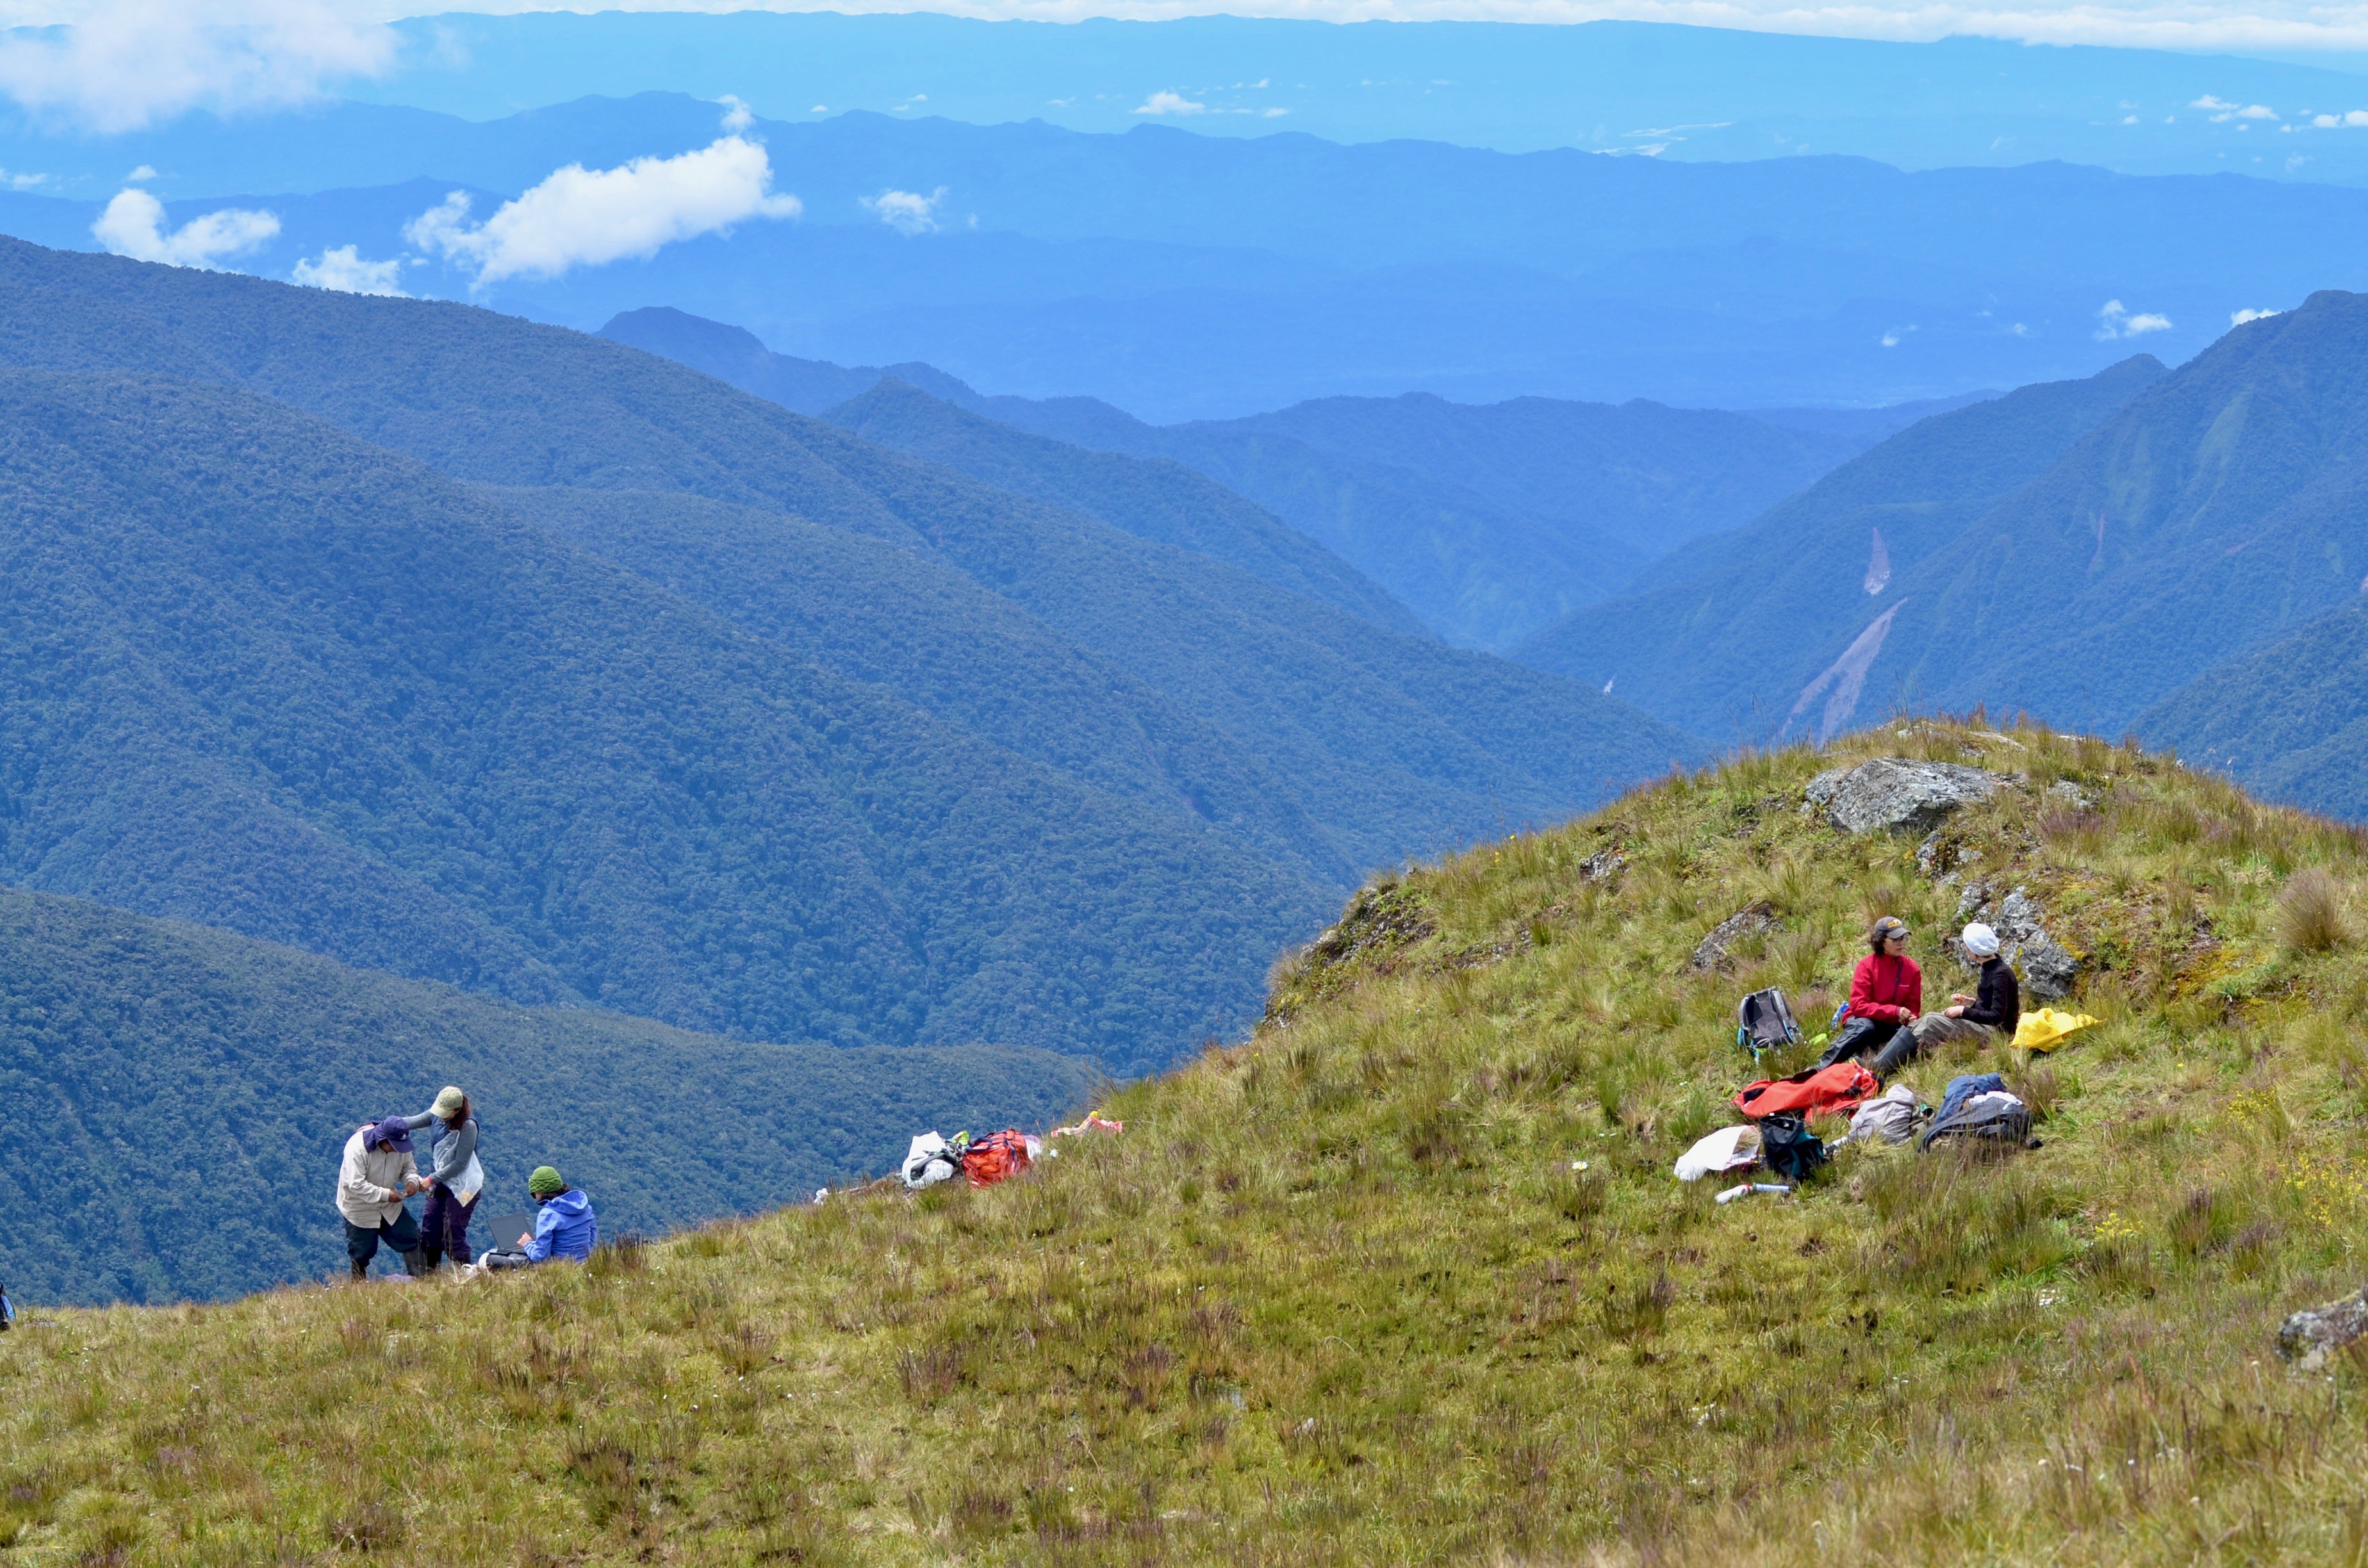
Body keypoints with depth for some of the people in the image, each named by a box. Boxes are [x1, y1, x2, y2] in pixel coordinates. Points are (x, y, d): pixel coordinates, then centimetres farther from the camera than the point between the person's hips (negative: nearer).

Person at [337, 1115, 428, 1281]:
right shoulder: (358, 1148, -31)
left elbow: (408, 1168, 3)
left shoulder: (401, 1145, -12)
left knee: (412, 1239, -2)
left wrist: (412, 1181, -21)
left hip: (389, 1206, 5)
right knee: (361, 1254, 5)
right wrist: (385, 1194, -37)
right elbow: (356, 1185, -34)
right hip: (360, 1208, -5)